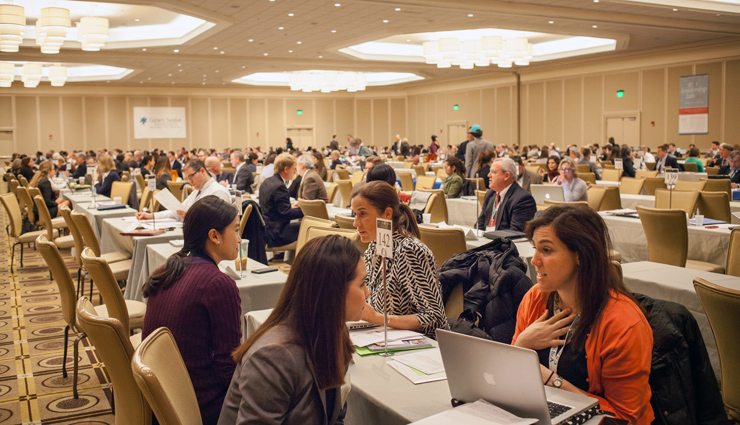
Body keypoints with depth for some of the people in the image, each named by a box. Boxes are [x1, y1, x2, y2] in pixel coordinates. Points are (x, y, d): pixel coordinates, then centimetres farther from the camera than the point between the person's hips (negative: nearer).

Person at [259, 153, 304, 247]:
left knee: (298, 225, 20)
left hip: (267, 228, 10)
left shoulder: (267, 182, 8)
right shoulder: (279, 186, -20)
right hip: (276, 234, -10)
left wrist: (290, 207, 13)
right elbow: (286, 214, -21)